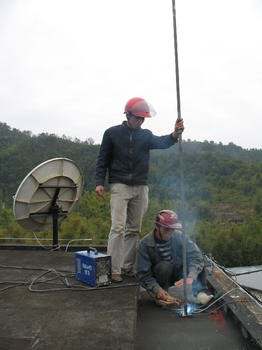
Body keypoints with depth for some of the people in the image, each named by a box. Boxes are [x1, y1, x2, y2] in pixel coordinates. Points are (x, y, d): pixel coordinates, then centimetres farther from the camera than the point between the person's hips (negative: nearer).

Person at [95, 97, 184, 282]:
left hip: (140, 187, 4)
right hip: (120, 186, -4)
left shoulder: (146, 135, 7)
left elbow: (161, 143, -13)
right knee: (118, 228, -10)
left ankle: (128, 266, 21)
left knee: (134, 230, 9)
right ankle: (114, 269, -1)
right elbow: (103, 159, 3)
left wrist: (174, 135, -34)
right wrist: (100, 182, -7)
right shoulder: (112, 133, 1)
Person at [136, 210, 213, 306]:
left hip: (178, 274, 3)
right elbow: (143, 274, -21)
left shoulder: (179, 236, -16)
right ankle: (160, 296, -12)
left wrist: (190, 277, -42)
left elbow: (196, 256, -26)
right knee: (164, 266, -34)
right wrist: (157, 291, -35)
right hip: (159, 278, -2)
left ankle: (198, 292, -13)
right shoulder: (145, 244, -21)